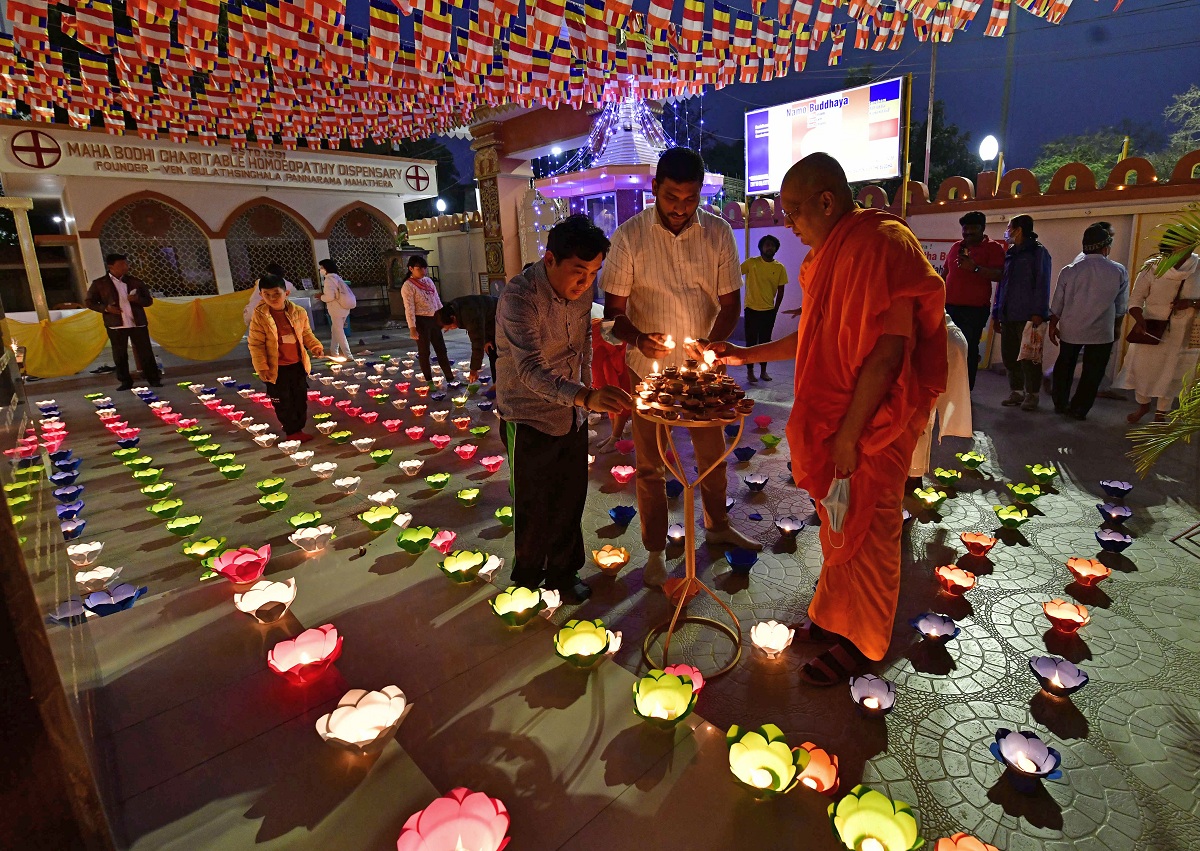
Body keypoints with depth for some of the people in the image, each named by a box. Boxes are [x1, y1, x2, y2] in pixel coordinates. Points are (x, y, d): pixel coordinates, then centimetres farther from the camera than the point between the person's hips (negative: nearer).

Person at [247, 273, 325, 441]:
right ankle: (291, 431, 20)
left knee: (301, 399, 13)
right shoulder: (259, 316, -13)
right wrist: (262, 368, -14)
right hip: (277, 369, -3)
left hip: (298, 365, 3)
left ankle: (299, 428, 28)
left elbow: (307, 334, 9)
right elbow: (256, 344, -10)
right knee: (283, 403, 7)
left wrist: (316, 347, -8)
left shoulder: (299, 312, -5)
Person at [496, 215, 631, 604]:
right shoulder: (519, 297, -26)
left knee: (571, 500, 15)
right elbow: (530, 371, -38)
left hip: (573, 413, 6)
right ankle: (527, 578, 33)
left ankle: (563, 572, 36)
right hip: (531, 418, -5)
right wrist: (586, 396, -51)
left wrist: (588, 390, 14)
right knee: (533, 509, 9)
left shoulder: (582, 288, -5)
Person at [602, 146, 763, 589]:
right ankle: (655, 552, 27)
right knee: (650, 466, 8)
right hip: (648, 369, -2)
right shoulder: (629, 236, -11)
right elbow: (613, 309, -9)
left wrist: (712, 344, -20)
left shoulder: (718, 232, -5)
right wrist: (638, 339, -30)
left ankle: (718, 526, 43)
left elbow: (731, 303, -1)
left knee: (713, 453, 18)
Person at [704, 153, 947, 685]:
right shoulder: (833, 252, 13)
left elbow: (887, 352, -23)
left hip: (872, 423, -8)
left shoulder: (879, 246, -17)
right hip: (837, 420, 9)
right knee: (837, 526, 18)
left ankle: (860, 643, 25)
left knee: (865, 531, 6)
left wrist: (849, 434, -22)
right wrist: (745, 355, 16)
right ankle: (832, 617, 37)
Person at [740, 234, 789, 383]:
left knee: (765, 341, 11)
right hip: (752, 309, -2)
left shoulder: (780, 268, 0)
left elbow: (780, 291, 6)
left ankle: (763, 371, 21)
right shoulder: (751, 262, -5)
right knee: (751, 341, 3)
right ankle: (750, 372, 11)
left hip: (769, 311, 2)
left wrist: (776, 310, 6)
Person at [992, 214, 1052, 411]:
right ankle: (1016, 391, 16)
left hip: (1028, 316, -6)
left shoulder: (1038, 252, -1)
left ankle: (1032, 394, 6)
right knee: (1009, 356, 6)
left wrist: (1038, 312, -17)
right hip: (1008, 315, 6)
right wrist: (996, 314, 16)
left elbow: (1042, 284, -8)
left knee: (1028, 357, -3)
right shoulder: (1008, 254, 18)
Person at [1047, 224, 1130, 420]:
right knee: (1092, 373, 9)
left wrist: (1052, 326, 13)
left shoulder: (1069, 271, -5)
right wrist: (1115, 327, 16)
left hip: (1070, 330, 2)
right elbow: (1121, 307, 1)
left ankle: (1060, 405, 24)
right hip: (1101, 332, -1)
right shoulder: (1119, 272, -6)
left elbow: (1057, 305, -1)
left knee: (1064, 367, 18)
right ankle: (1078, 409, 11)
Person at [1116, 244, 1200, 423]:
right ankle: (1143, 404, 38)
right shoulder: (1152, 268, -10)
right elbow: (1136, 299, -11)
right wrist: (1140, 320, -27)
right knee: (1142, 368, 13)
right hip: (1150, 330, 0)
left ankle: (1161, 413, 31)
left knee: (1171, 374, 12)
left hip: (1182, 335, 1)